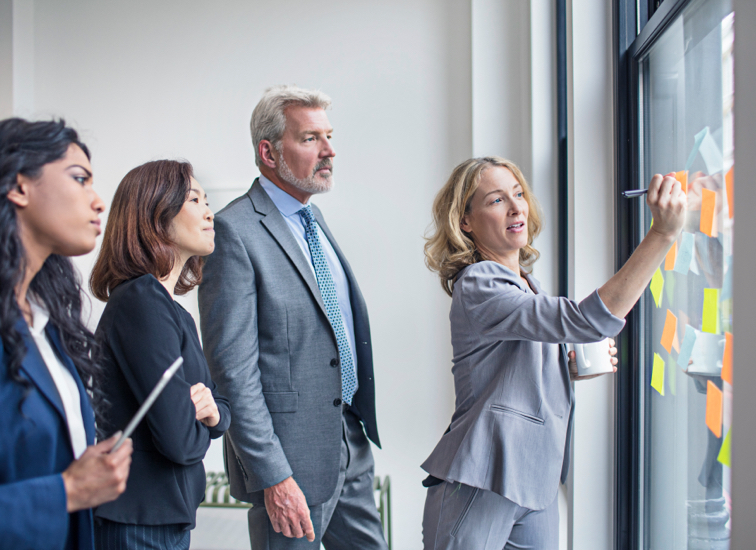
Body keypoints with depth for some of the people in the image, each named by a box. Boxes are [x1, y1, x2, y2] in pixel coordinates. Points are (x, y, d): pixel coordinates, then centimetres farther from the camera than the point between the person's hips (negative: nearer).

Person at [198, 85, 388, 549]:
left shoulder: (313, 218, 12)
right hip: (294, 457, -8)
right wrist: (274, 477, -20)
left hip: (351, 444, 8)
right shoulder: (235, 231, -16)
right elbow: (233, 369, -19)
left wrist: (359, 422, 14)